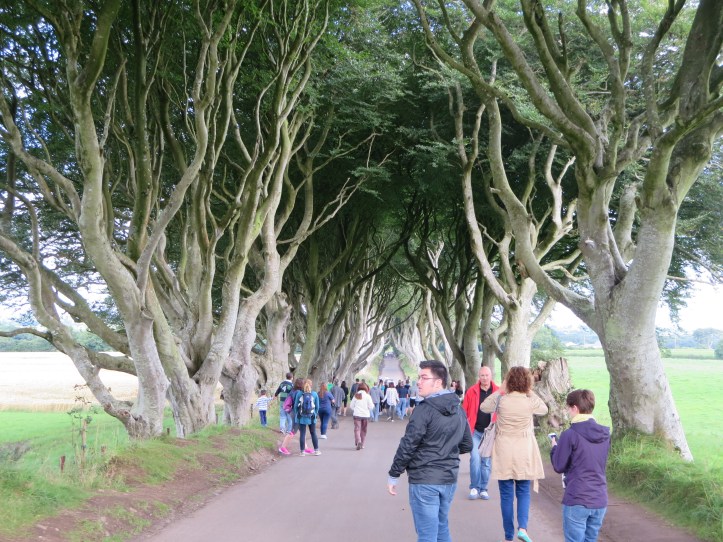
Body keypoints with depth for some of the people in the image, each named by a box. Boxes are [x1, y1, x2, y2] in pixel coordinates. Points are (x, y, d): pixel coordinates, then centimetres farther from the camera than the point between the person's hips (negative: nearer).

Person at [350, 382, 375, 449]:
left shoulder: (356, 395, 0)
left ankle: (358, 441, -25)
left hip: (357, 414, 0)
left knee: (357, 429, -2)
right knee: (363, 430, 14)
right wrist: (372, 404, 16)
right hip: (365, 415, 0)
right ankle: (362, 444, 19)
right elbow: (371, 407, -5)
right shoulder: (367, 396, -6)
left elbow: (351, 406, 5)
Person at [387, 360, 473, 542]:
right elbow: (467, 446, 15)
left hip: (424, 480, -7)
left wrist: (393, 475, -7)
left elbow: (408, 446, -16)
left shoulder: (424, 409, -15)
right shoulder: (459, 410, 7)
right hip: (449, 479, 7)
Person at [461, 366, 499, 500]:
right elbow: (464, 411, -1)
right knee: (475, 459, -9)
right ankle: (474, 487, 5)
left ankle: (483, 489, 20)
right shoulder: (472, 391, -2)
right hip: (475, 431, -1)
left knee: (486, 462, 9)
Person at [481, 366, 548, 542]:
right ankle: (522, 527, -5)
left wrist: (500, 390, 9)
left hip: (504, 454, 0)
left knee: (506, 495, 7)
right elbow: (544, 409, 14)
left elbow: (483, 407, 10)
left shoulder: (501, 400, -10)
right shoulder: (530, 401, -8)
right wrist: (530, 392, 10)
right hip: (524, 453, 1)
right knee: (523, 492, 14)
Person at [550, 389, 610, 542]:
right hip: (600, 501, 6)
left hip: (577, 501, -6)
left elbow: (559, 466, -6)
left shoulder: (570, 435, -13)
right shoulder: (604, 434, 5)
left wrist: (554, 447, 11)